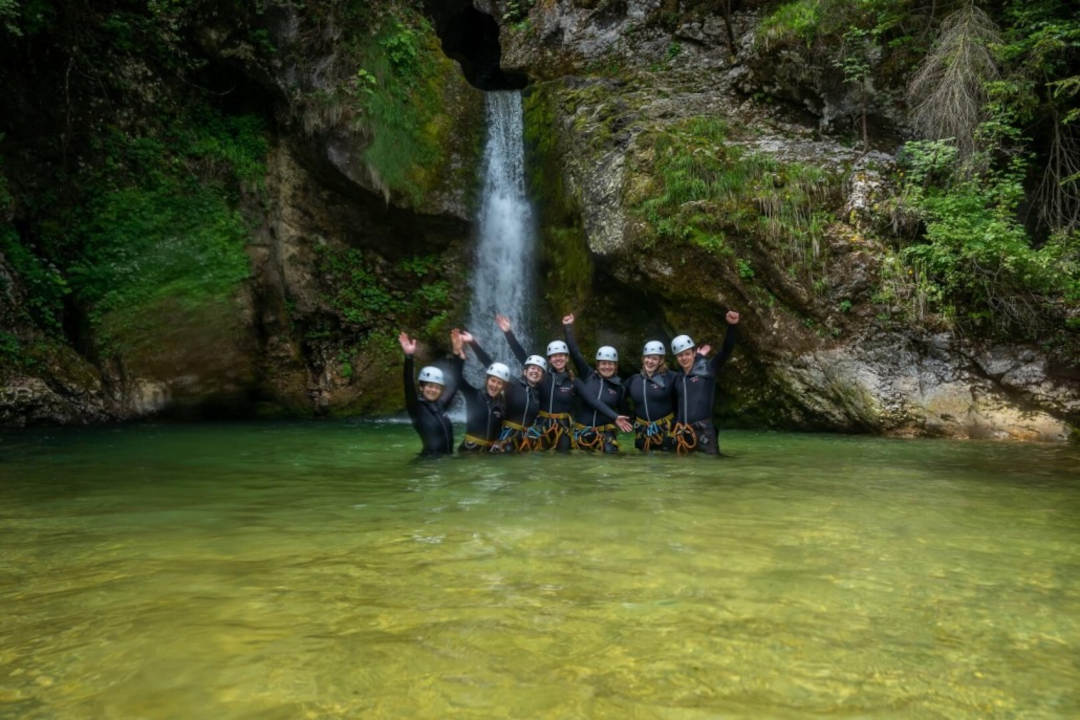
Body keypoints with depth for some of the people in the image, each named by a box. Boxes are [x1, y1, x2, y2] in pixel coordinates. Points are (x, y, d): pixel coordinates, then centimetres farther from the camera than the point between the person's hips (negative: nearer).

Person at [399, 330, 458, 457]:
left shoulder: (440, 405, 8)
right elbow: (409, 386, -22)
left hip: (448, 457, 5)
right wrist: (409, 357, -34)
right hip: (429, 459, -5)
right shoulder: (416, 408, -6)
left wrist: (458, 355, 9)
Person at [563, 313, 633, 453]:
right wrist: (568, 328, -7)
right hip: (581, 431, 0)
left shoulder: (619, 387, 1)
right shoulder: (588, 376, -2)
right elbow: (575, 353, -6)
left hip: (606, 434, 0)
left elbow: (622, 411, 15)